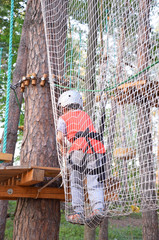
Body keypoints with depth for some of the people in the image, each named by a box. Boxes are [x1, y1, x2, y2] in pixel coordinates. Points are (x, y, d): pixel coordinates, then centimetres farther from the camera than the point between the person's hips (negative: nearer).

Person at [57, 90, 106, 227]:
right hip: (96, 148, 4)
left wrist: (63, 147, 22)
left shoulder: (64, 117, 16)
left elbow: (60, 137, 2)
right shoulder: (86, 115, 31)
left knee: (76, 182, 6)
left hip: (80, 148, -3)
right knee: (94, 182, 2)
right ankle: (98, 208, -19)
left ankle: (78, 213, 0)